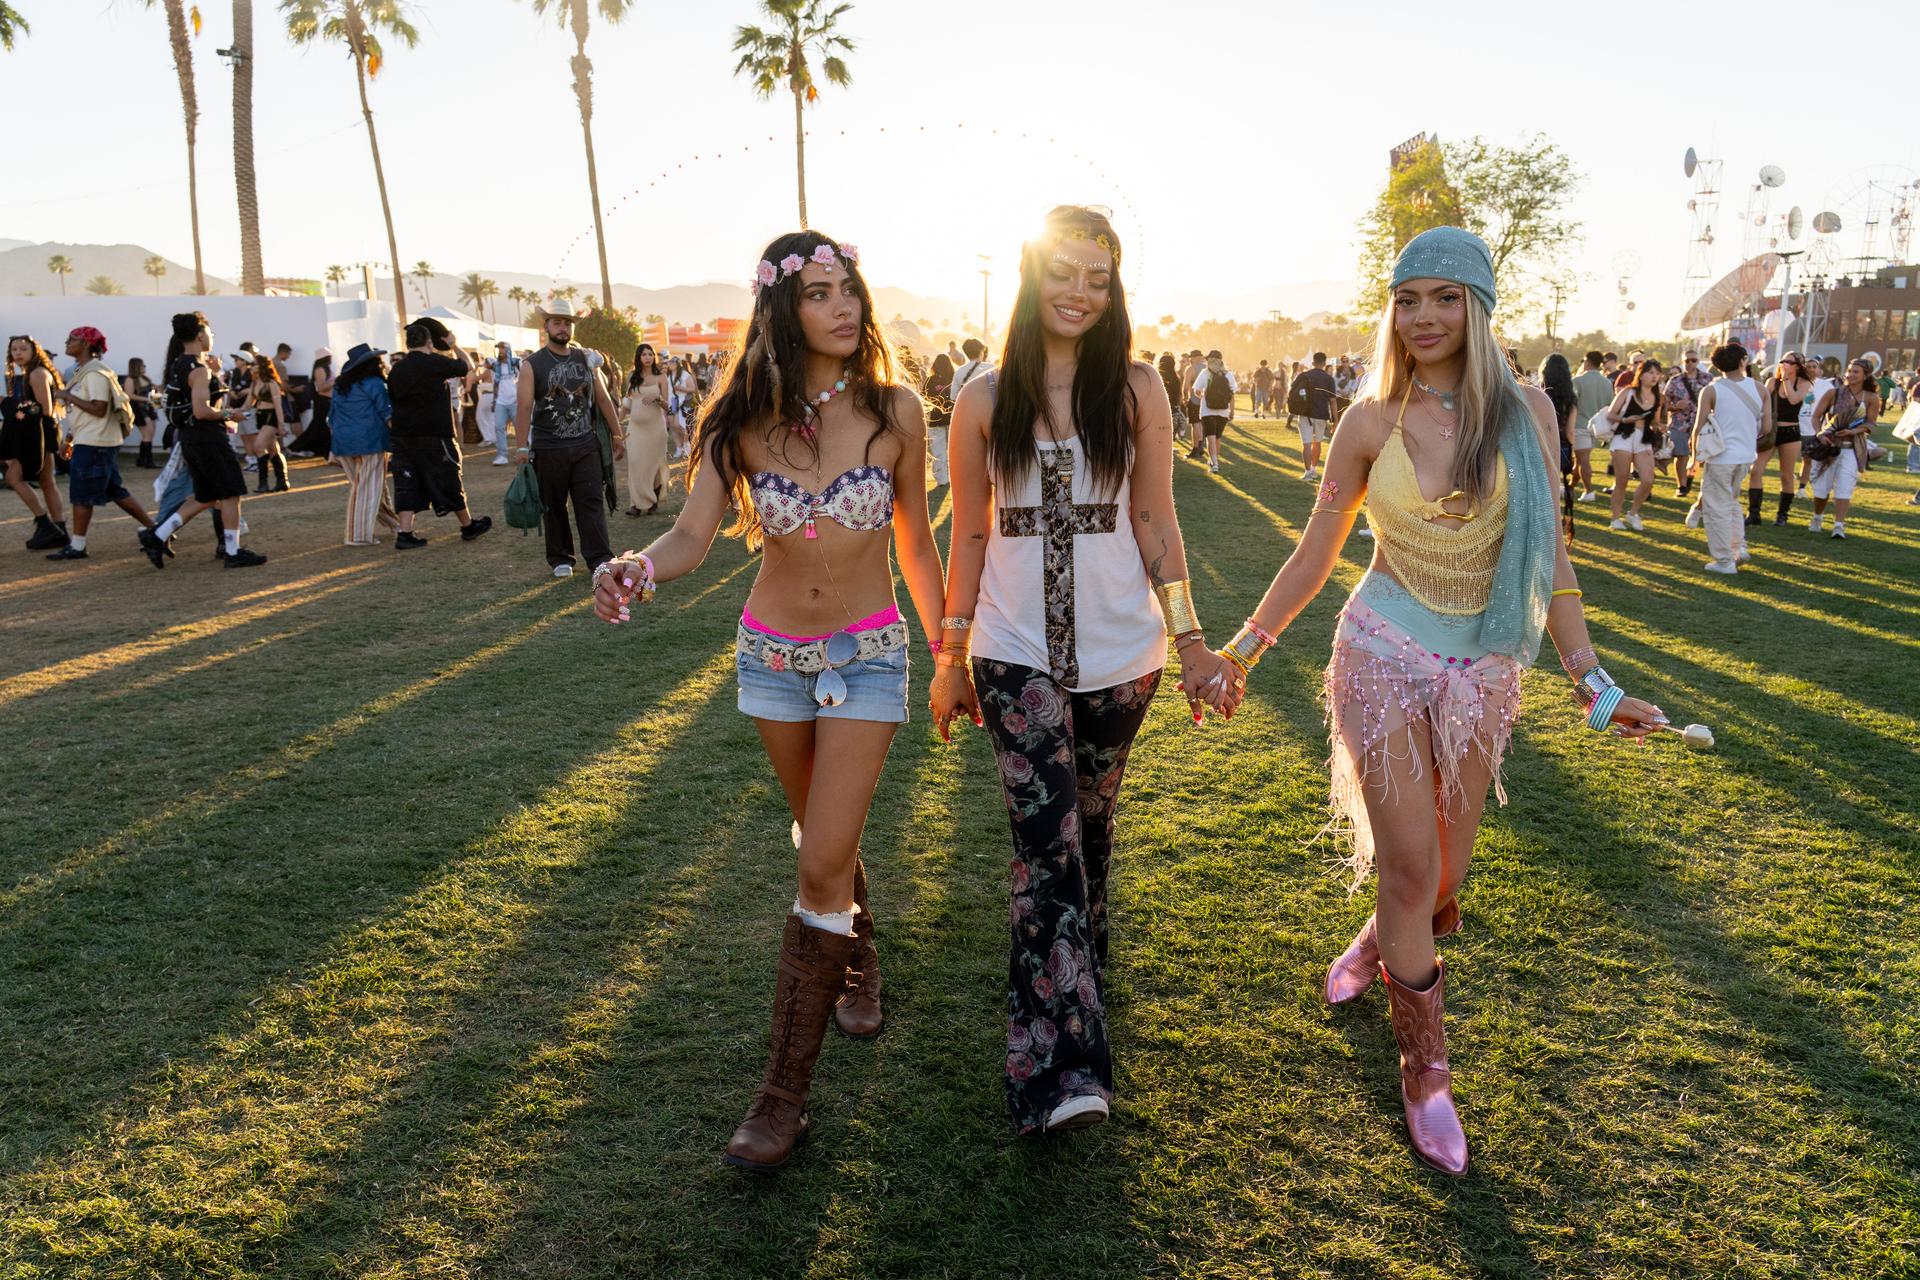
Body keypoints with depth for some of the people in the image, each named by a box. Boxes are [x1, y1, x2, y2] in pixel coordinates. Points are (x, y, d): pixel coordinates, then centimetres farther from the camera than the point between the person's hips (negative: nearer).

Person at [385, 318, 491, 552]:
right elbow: (468, 366, 5)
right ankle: (468, 526, 22)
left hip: (402, 435, 5)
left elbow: (393, 401, 13)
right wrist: (454, 345, 19)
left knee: (408, 485, 6)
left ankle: (404, 534, 1)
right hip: (433, 436, -5)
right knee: (450, 482, 8)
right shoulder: (435, 363, -9)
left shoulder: (396, 369, 7)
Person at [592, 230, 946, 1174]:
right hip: (772, 654, 2)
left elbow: (916, 542, 2)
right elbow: (693, 535, -14)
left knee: (824, 863, -8)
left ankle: (786, 1090, 2)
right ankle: (858, 962, 51)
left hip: (867, 655, -2)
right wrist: (638, 569, -37)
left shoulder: (894, 411, -8)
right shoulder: (744, 420, -6)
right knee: (826, 837, 20)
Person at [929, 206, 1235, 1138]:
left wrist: (1188, 639, 0)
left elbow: (1155, 521, 3)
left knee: (1089, 825, 16)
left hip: (1117, 649, 1)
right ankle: (1064, 1067, -9)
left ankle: (1082, 978, 40)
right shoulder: (985, 400, 1)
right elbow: (969, 536, 5)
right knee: (1046, 841, -10)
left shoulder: (1136, 390, 1)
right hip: (1017, 650, -1)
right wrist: (950, 658, 7)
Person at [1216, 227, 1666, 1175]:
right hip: (1385, 658, -2)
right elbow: (1314, 554, 4)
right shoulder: (1372, 423, -4)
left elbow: (1546, 555, 2)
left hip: (1483, 671, 2)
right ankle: (1426, 1071, 16)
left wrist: (1592, 681, 0)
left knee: (1443, 879, 12)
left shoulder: (1526, 412, -1)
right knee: (1411, 868, -3)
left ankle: (1378, 944, 47)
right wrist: (1241, 648, 5)